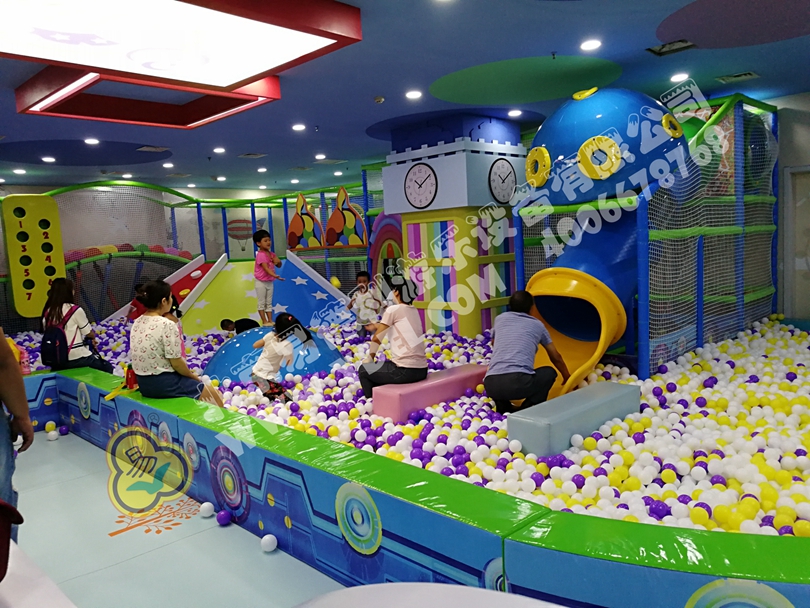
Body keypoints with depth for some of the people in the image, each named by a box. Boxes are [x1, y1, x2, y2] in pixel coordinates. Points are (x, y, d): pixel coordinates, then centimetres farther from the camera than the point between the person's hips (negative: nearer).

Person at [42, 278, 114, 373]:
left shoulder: (47, 313, 5)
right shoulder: (75, 310, -12)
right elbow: (89, 334, -3)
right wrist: (93, 337, 22)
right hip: (77, 359, -6)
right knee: (107, 368, 18)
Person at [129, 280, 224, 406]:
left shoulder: (137, 323, 3)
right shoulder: (167, 325, -21)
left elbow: (149, 355, 9)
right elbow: (176, 363, -18)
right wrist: (192, 375, 1)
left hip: (144, 383, 8)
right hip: (164, 383, -8)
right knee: (214, 395, 10)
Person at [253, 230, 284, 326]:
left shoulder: (271, 254, 5)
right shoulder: (261, 255, -20)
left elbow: (279, 266, 14)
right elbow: (266, 268, -32)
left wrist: (278, 261, -11)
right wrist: (275, 276, -45)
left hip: (270, 282, 8)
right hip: (261, 282, -8)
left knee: (269, 303, 12)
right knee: (262, 303, 1)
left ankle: (270, 320, 16)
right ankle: (264, 322, 4)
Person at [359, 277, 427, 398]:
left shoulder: (393, 309, -7)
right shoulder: (414, 311, 13)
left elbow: (376, 338, 0)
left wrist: (370, 358, 15)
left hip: (405, 370, -7)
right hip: (421, 369, 7)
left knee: (364, 370, 15)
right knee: (379, 368, 31)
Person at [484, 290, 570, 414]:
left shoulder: (500, 318, 25)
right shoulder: (537, 324, 22)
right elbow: (556, 358, 35)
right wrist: (567, 377, 52)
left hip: (491, 384, 3)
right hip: (519, 382, -3)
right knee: (549, 372, 26)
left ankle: (503, 410, 12)